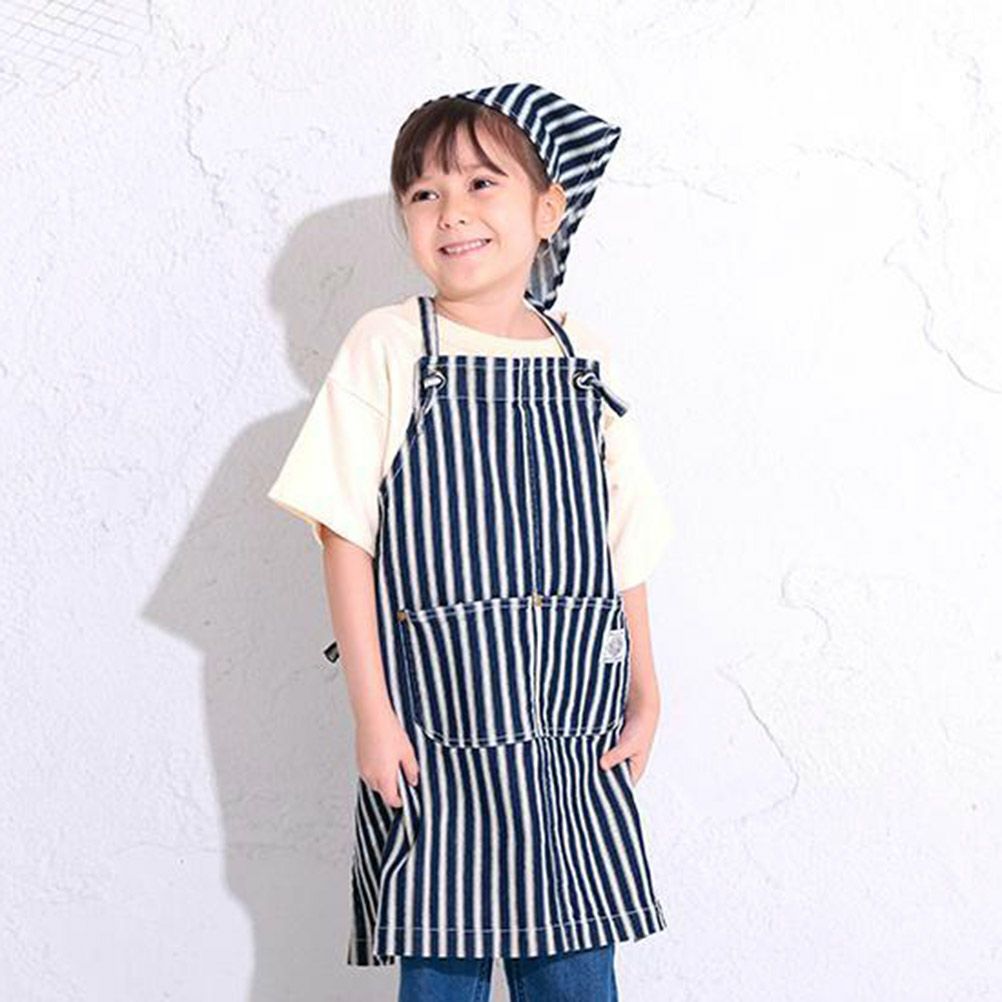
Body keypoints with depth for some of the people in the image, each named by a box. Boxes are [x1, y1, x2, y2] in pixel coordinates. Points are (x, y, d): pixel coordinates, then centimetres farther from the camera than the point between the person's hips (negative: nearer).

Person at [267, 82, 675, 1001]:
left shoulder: (583, 356, 8)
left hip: (575, 733, 3)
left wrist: (645, 694, 10)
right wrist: (373, 712, -9)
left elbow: (623, 543, 12)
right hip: (436, 728, -3)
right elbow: (346, 533, -5)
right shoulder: (388, 347, -2)